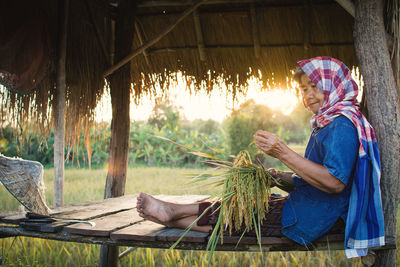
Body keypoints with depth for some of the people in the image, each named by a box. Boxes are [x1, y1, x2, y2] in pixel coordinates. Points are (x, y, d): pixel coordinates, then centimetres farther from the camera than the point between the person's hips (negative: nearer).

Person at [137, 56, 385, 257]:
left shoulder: (342, 125, -15)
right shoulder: (325, 125, 18)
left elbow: (335, 182, -27)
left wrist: (284, 153, -30)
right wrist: (282, 177, 3)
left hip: (316, 218, -9)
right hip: (309, 211, 9)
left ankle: (173, 211, 2)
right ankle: (172, 218, 0)